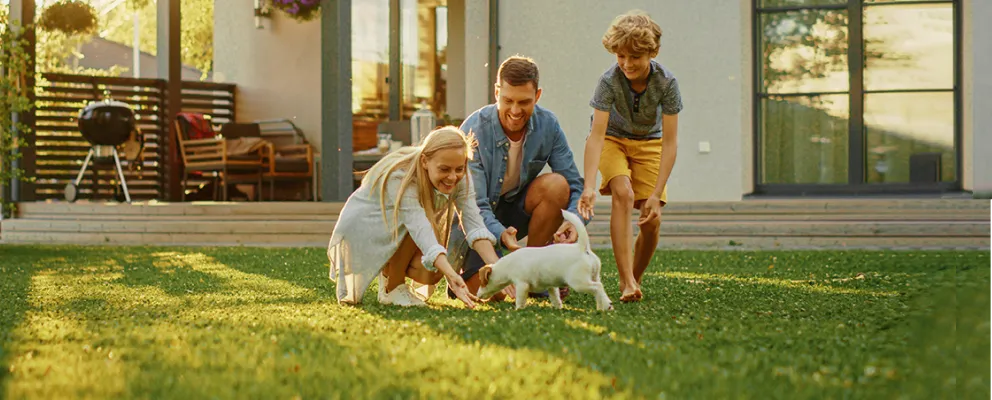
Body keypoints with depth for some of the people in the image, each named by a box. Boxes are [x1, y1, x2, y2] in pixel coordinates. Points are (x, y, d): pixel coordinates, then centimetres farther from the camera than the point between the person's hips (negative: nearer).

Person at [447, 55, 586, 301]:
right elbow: (474, 205, -27)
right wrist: (501, 234, -48)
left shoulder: (548, 125, -12)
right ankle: (463, 270, 14)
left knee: (557, 185, -26)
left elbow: (575, 185, -10)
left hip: (514, 209, 4)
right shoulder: (474, 131, -24)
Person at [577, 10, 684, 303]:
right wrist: (589, 186, -45)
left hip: (648, 143, 1)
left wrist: (656, 194, -30)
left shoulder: (667, 83, -27)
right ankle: (626, 282, -29)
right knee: (623, 194, -28)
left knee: (652, 220, -11)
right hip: (613, 138, -1)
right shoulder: (610, 81, -29)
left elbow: (669, 142, -25)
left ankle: (636, 277, 16)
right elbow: (596, 135, -34)